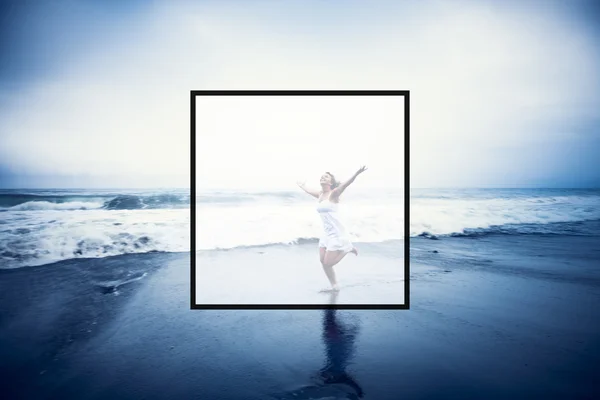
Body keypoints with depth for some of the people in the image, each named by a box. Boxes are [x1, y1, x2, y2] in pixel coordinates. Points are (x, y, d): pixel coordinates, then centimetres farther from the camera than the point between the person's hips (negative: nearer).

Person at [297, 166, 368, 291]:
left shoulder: (334, 193, -9)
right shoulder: (320, 195, 11)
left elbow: (345, 184, -27)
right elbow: (310, 191, 33)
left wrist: (356, 174, -44)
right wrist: (302, 187, 52)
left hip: (336, 233, -8)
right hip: (327, 233, 8)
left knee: (328, 263, -6)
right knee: (323, 261, 5)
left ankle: (347, 248, 14)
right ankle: (334, 286, 20)